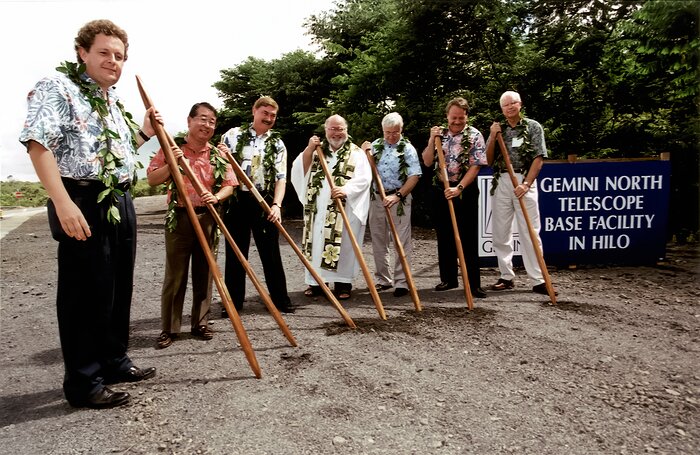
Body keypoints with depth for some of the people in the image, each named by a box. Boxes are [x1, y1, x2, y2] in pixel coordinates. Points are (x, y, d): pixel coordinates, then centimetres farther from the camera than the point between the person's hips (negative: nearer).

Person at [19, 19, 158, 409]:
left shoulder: (113, 100, 19)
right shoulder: (56, 88, -7)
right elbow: (38, 145, -18)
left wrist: (144, 132, 13)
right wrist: (64, 203, -27)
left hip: (120, 203, 9)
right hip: (83, 204, -9)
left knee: (119, 288, 14)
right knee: (86, 293, -3)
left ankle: (114, 361, 29)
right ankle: (83, 383, 9)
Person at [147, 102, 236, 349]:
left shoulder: (218, 154, 7)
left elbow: (229, 185, 5)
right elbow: (152, 180, -1)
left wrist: (216, 197, -15)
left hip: (207, 218, 2)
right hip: (179, 217, -2)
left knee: (204, 273, 7)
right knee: (174, 275, 1)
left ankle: (200, 323, 20)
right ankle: (169, 328, 10)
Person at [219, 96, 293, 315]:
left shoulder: (277, 143, 6)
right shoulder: (234, 134, 4)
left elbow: (281, 178, -2)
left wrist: (276, 204, -17)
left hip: (264, 203, 0)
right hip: (237, 200, 0)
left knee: (271, 253, 6)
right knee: (235, 253, 6)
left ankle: (281, 299, 17)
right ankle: (233, 301, 18)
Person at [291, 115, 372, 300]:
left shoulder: (356, 153, 5)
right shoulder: (317, 150, 15)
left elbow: (363, 178, -8)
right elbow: (300, 170, 5)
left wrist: (346, 189, -25)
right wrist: (309, 149, -7)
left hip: (345, 209, -2)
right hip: (318, 208, 3)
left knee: (343, 245, -2)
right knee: (317, 242, 3)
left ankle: (343, 283, 8)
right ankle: (315, 281, 12)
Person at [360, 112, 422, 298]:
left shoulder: (407, 149, -3)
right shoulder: (375, 145, 9)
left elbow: (414, 176, -10)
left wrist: (397, 196, -19)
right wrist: (364, 154, -4)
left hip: (400, 199, -4)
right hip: (377, 198, 5)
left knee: (402, 242, -4)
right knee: (378, 241, 9)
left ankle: (401, 282, 1)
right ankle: (383, 279, 20)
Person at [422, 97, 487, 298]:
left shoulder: (474, 136, -5)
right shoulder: (440, 134, 9)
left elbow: (475, 166, -12)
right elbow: (427, 162, 6)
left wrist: (459, 188, -21)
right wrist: (432, 140, -7)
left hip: (465, 192, -4)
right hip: (441, 190, 5)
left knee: (468, 238, -3)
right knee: (444, 237, 10)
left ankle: (473, 283, 3)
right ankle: (448, 279, 22)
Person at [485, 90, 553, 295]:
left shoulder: (533, 127, 3)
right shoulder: (498, 130, 13)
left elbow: (538, 159, -4)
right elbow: (489, 161, 10)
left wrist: (526, 184, -15)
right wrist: (493, 137, -3)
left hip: (524, 181, -3)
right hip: (501, 183, 4)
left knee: (530, 232, -4)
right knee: (501, 232, 5)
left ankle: (538, 280, -1)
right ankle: (507, 277, 15)